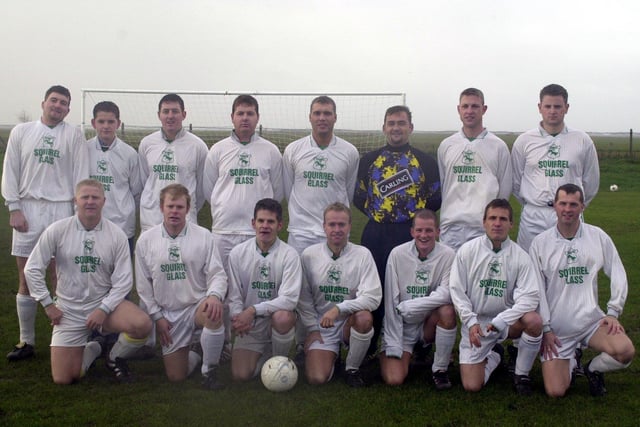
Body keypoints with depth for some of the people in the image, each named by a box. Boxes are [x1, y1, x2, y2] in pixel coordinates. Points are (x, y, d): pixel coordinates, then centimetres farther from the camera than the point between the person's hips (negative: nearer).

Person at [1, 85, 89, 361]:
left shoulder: (74, 135, 4)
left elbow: (81, 175, 2)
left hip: (61, 210, -2)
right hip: (27, 209, 2)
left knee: (60, 278, -1)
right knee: (26, 279, 6)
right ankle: (26, 341, 16)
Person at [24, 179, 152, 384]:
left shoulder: (116, 235, -8)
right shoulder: (57, 231, -8)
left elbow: (123, 280, -7)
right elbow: (32, 269, -1)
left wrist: (103, 309, -16)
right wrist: (48, 304, -2)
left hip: (105, 304, 0)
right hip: (69, 310, 0)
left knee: (142, 324, -30)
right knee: (63, 379, -6)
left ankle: (116, 358, 4)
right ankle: (91, 350, 29)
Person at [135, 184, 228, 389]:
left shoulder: (203, 236, -4)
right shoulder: (146, 239, 0)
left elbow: (217, 273, -6)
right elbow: (143, 284, 5)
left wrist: (214, 295, -27)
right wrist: (157, 316, -1)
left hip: (198, 305, -1)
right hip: (168, 314, 2)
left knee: (214, 314, -38)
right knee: (175, 376, 0)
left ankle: (209, 371, -14)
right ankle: (193, 355, 38)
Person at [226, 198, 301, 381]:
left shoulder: (289, 254, -11)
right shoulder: (237, 253, -3)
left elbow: (289, 299, -20)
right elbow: (234, 296, -3)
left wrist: (253, 310, -28)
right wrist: (238, 317, -25)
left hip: (278, 318, -1)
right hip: (250, 326, 1)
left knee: (283, 317, -36)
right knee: (240, 375, -16)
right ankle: (266, 354, 18)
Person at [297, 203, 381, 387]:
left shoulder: (362, 254, -8)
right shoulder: (309, 255, -3)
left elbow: (373, 297, -17)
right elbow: (304, 298, 5)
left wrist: (339, 308, -28)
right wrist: (312, 328, -3)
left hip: (350, 322, 0)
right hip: (321, 326, 1)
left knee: (364, 318, -35)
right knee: (316, 378, -18)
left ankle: (352, 368, -6)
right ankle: (332, 354, 20)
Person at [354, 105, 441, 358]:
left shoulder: (425, 161, 7)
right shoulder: (369, 160, 10)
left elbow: (436, 198, 6)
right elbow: (358, 195, 11)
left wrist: (419, 213, -3)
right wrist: (374, 210, 1)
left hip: (413, 234, -1)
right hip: (376, 234, 1)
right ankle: (368, 348, 19)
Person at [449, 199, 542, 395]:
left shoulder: (520, 256, -7)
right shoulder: (467, 250, -5)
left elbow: (529, 297, -15)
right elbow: (456, 290, -4)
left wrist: (500, 321, -24)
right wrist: (471, 322, -14)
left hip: (507, 321, 0)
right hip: (475, 322, 0)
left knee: (534, 321, -33)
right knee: (471, 385, -10)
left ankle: (521, 375, -6)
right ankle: (494, 355, 26)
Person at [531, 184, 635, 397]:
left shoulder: (598, 237, 0)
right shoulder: (540, 243, -4)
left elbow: (618, 274, 6)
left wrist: (613, 312, -3)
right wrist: (545, 328, -6)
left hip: (591, 319, 1)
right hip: (557, 327, -1)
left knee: (625, 351, -27)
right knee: (556, 391, -11)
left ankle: (593, 370, 8)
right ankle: (569, 362, 26)